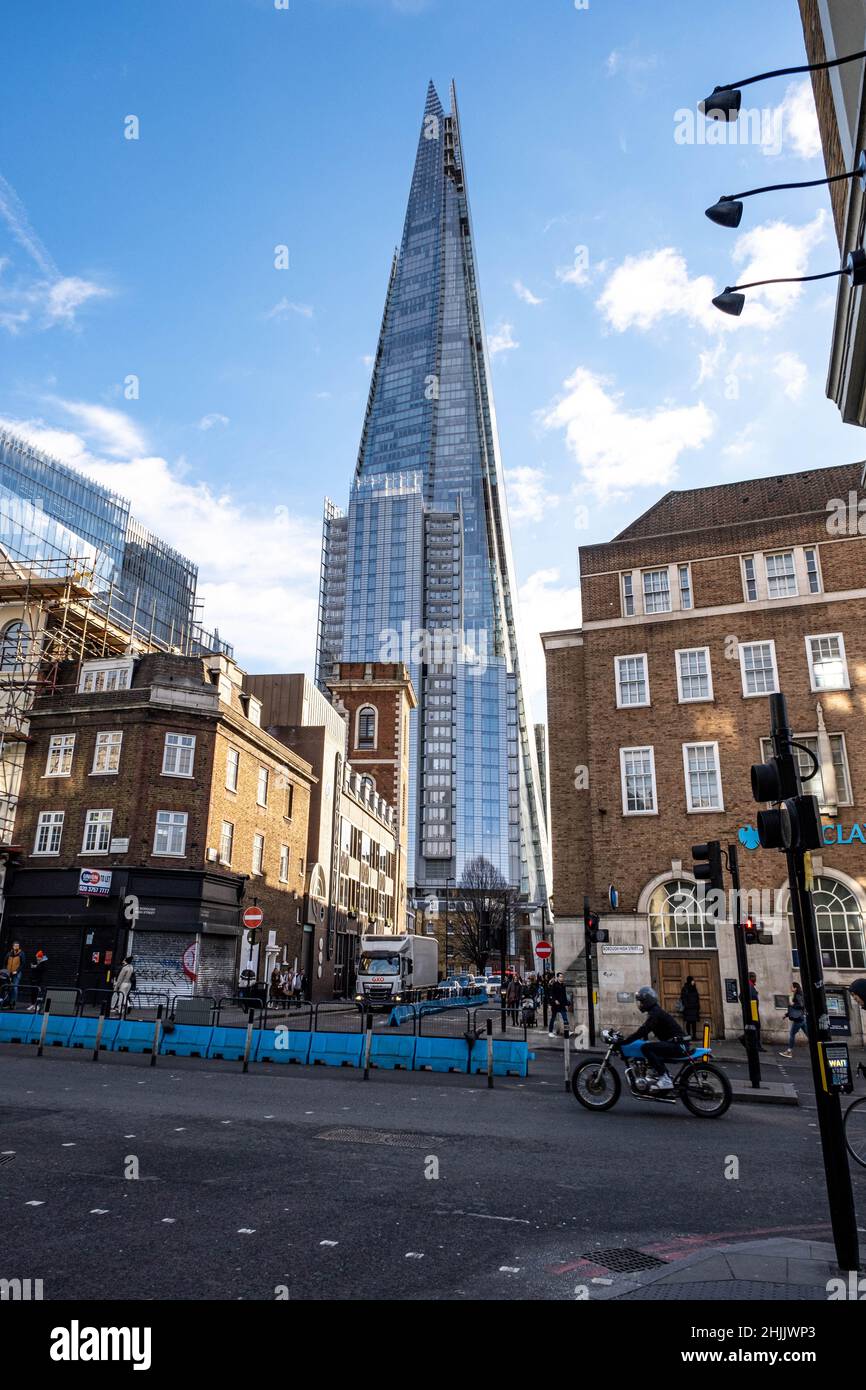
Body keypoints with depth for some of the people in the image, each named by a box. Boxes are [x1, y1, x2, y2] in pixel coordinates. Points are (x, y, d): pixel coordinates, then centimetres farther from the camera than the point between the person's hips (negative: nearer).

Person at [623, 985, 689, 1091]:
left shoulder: (655, 1013, -15)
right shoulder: (655, 1011, 16)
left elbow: (643, 1031, -25)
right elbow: (644, 1030, 25)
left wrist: (623, 1041, -25)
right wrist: (626, 1039, 22)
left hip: (678, 1046, -11)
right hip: (677, 1044, 11)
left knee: (646, 1048, -23)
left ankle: (665, 1079, -23)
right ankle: (666, 1075, 25)